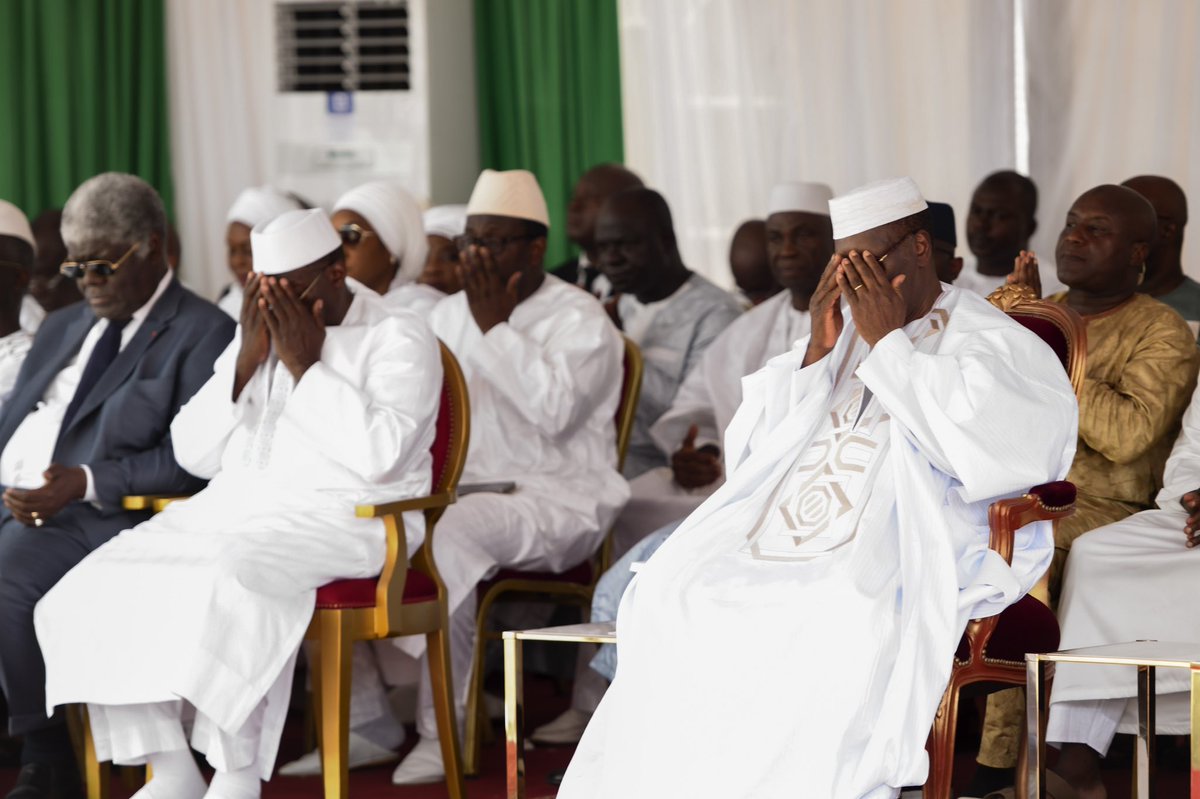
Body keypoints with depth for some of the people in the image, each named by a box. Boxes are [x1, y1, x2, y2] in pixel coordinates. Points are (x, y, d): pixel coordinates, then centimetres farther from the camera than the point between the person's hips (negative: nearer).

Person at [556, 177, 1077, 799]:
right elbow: (746, 454, 19)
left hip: (889, 561, -5)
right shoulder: (838, 331, 25)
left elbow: (979, 443, -13)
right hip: (765, 550, 5)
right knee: (669, 602, -21)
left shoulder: (996, 346, 9)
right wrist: (819, 351, 8)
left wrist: (888, 343, -5)